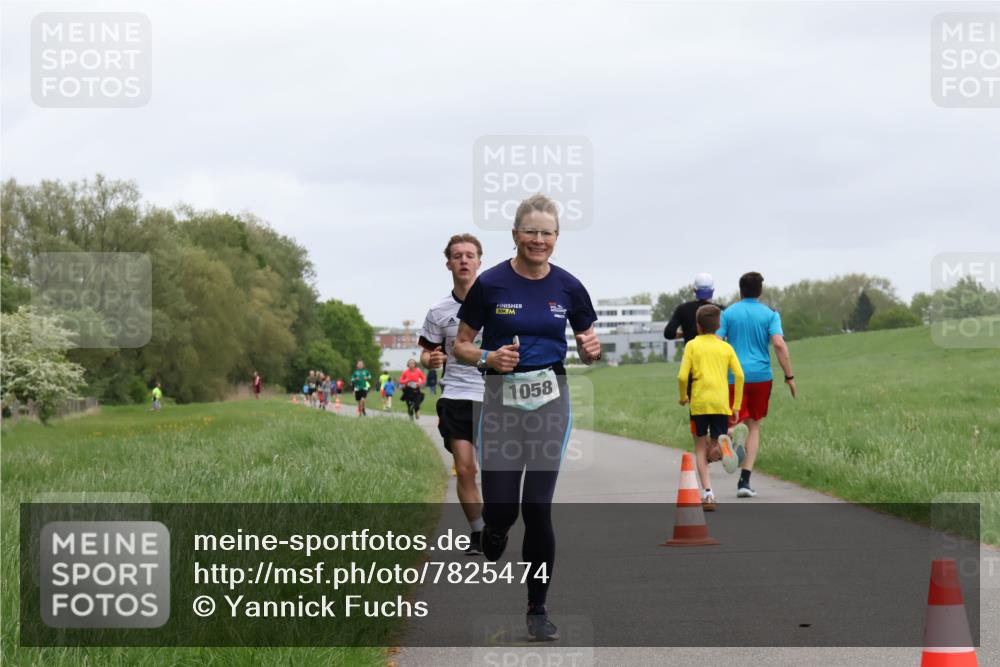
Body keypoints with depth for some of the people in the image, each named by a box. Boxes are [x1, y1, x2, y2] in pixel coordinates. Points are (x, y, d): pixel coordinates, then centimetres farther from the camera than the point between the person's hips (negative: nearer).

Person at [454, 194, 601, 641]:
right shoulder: (490, 284, -6)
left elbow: (587, 349, 11)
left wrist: (592, 350, -12)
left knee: (538, 508, -3)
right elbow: (461, 346, 1)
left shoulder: (568, 287, 0)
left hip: (550, 401, 1)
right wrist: (489, 358, -19)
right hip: (501, 400, -1)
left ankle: (538, 608, 9)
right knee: (499, 510, -6)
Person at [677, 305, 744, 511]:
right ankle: (722, 442, -29)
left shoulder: (692, 345, 4)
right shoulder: (726, 347, 11)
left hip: (699, 402, -2)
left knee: (700, 448, 9)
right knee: (714, 448, 10)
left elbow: (682, 376, -5)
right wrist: (736, 405, 8)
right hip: (722, 403, 2)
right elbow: (739, 375, 2)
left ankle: (707, 493, -6)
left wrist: (683, 397, 14)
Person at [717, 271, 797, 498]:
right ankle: (744, 481, 2)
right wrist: (790, 377, -7)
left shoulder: (728, 313, 4)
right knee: (754, 426, 10)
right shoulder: (769, 315, 3)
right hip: (761, 375, 1)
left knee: (735, 422, 6)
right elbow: (779, 344, -10)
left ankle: (731, 437, -33)